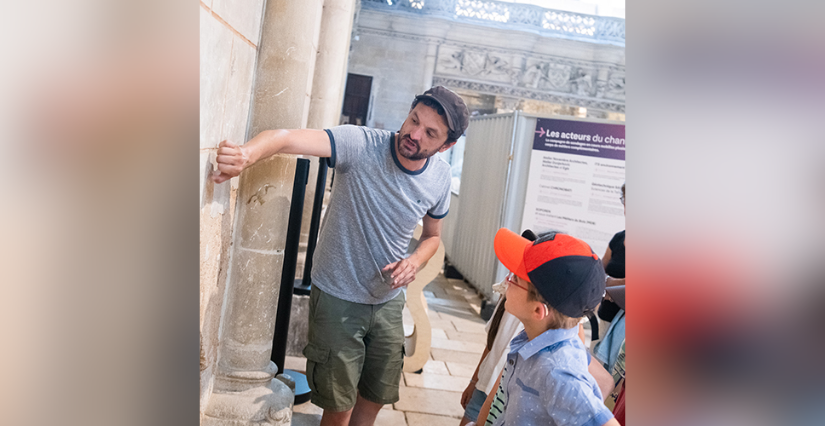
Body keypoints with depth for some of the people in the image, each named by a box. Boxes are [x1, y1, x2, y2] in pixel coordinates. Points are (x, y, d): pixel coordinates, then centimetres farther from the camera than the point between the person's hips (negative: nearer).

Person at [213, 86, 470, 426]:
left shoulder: (440, 177, -6)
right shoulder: (362, 144, -23)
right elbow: (287, 138, -38)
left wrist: (415, 262, -12)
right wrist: (247, 153, -59)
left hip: (388, 301, 5)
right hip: (338, 297, -4)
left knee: (375, 398, 19)